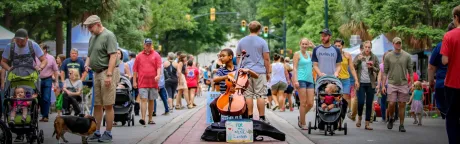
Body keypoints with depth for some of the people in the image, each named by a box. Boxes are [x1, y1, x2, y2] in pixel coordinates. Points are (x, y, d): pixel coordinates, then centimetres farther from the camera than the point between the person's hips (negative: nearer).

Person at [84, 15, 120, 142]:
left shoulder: (108, 36, -10)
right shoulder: (92, 37, 17)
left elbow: (113, 56, -17)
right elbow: (90, 55, 26)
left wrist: (109, 75, -22)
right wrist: (87, 64, 5)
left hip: (107, 72, -8)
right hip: (97, 73, 8)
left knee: (108, 105, -5)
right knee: (97, 105, 10)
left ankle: (108, 133, 0)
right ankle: (97, 132, 16)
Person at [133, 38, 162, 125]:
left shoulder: (156, 55, 6)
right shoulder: (139, 56, 8)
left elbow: (159, 67, -4)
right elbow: (135, 70, 10)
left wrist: (158, 75, -23)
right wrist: (134, 81, 5)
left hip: (153, 82, 1)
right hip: (142, 83, -1)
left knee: (151, 101, 9)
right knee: (143, 99, -11)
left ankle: (150, 119, 18)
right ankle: (143, 118, -20)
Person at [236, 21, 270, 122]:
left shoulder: (241, 41, 8)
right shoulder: (262, 42, -3)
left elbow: (238, 58, 14)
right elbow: (266, 59, -3)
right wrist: (268, 72, 5)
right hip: (260, 72, -3)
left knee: (248, 95, 4)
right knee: (260, 95, 0)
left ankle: (249, 117, 5)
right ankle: (262, 118, 0)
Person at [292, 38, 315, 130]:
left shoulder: (309, 54, 18)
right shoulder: (297, 54, 2)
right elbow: (295, 68, -5)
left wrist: (313, 46, 10)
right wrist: (295, 80, -15)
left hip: (310, 80, 6)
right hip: (301, 80, -6)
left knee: (310, 103, 1)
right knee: (303, 103, -6)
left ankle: (301, 118, 23)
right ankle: (303, 124, 2)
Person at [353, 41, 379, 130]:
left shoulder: (374, 58, 6)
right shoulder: (359, 56, 4)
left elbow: (378, 70, 8)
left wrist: (372, 67, -12)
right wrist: (358, 60, -15)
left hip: (370, 84, 1)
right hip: (361, 83, -1)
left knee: (369, 104, 1)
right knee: (360, 102, -11)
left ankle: (367, 124, 6)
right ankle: (359, 117, 17)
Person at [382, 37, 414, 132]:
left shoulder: (407, 56, 4)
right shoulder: (388, 56, 4)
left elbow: (410, 70, 6)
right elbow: (385, 72, 6)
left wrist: (412, 83, -1)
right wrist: (383, 85, 1)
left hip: (403, 84, 0)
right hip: (392, 84, 0)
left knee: (402, 105, 1)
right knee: (391, 104, -6)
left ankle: (401, 125, 8)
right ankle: (391, 119, 21)